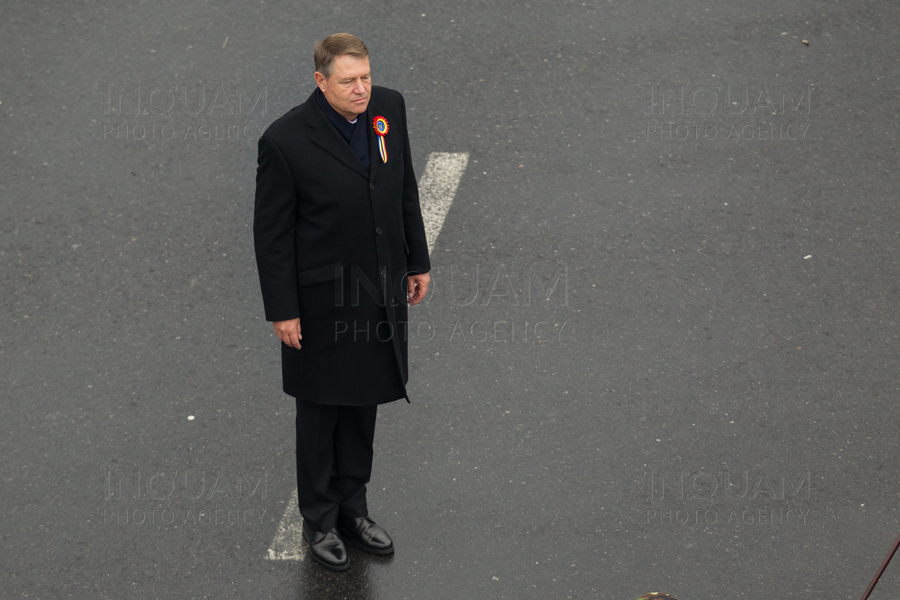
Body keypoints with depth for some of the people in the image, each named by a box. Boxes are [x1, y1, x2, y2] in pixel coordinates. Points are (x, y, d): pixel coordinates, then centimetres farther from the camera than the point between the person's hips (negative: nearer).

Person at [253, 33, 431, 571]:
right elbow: (271, 233, -13)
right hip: (323, 296, -5)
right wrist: (282, 310, -12)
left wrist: (419, 261, 13)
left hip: (382, 288, 5)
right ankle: (320, 521, 26)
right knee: (321, 410, 10)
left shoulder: (389, 107, -5)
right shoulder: (286, 141, -21)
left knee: (364, 401, 17)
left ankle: (353, 507, 33)